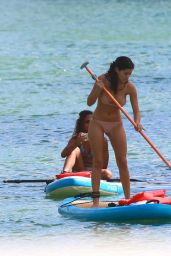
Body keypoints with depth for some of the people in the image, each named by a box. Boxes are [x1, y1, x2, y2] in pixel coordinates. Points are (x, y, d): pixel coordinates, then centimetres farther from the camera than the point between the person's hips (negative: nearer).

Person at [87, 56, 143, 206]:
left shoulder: (130, 88, -14)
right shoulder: (103, 81, -19)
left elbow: (136, 111, -13)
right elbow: (90, 103, -14)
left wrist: (137, 122, -35)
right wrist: (97, 90, -33)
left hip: (116, 125, 2)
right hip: (98, 123, -2)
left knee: (122, 162, -1)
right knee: (98, 161, -3)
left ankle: (128, 198, 3)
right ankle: (96, 200, -1)